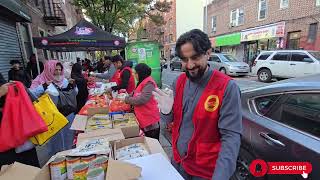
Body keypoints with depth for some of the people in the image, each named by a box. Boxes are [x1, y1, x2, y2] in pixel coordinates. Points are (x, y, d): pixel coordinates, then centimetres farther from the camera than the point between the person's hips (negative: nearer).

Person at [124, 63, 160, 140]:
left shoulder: (149, 84, -20)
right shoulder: (142, 83, 9)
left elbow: (142, 99, -28)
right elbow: (134, 94, 17)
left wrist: (127, 99, -16)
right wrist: (126, 97, 0)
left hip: (151, 122, -9)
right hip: (143, 120, 9)